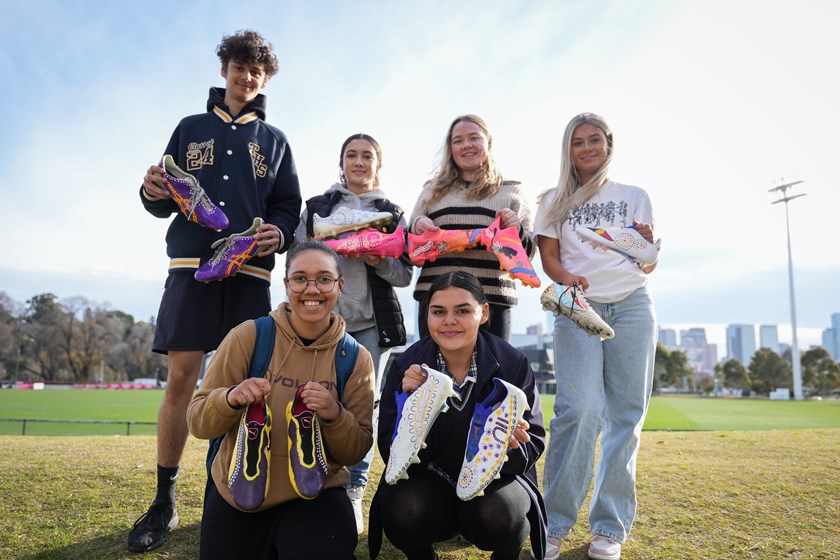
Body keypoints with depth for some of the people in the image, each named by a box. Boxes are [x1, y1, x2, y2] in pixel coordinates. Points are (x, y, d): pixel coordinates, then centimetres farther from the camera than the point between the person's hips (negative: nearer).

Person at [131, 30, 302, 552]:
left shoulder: (274, 140, 19)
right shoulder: (191, 128, 19)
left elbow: (289, 207, 11)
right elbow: (167, 200, 15)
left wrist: (279, 233, -11)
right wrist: (155, 192, -9)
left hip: (250, 271, 0)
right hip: (192, 264, 0)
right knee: (181, 377, -6)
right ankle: (164, 502, 5)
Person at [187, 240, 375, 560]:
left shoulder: (355, 359, -5)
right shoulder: (248, 336, -9)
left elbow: (356, 452, -3)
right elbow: (197, 421, -6)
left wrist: (335, 416, -24)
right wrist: (230, 399, -28)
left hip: (313, 496, 0)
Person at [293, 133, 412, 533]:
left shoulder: (393, 213, 12)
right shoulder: (316, 207, 14)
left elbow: (404, 275, 7)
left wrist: (379, 260, -12)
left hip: (371, 322, 0)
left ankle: (353, 494, 10)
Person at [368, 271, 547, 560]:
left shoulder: (513, 363, -12)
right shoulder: (407, 367, -11)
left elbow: (533, 444, -11)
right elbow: (392, 452, -14)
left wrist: (511, 444, -34)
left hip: (494, 477, 0)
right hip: (428, 479, 0)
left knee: (497, 515, -32)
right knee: (403, 510, -31)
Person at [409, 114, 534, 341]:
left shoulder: (511, 193, 12)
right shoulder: (432, 192, 17)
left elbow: (527, 253, 10)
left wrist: (516, 230, -10)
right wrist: (416, 227, -3)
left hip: (492, 302, -1)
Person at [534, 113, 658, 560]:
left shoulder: (635, 197, 14)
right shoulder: (555, 201, 13)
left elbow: (648, 266, 9)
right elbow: (549, 257, 6)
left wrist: (648, 245, -14)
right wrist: (567, 280, -16)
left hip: (631, 306, 2)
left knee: (624, 414, -3)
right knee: (579, 408, -16)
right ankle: (554, 523, -5)